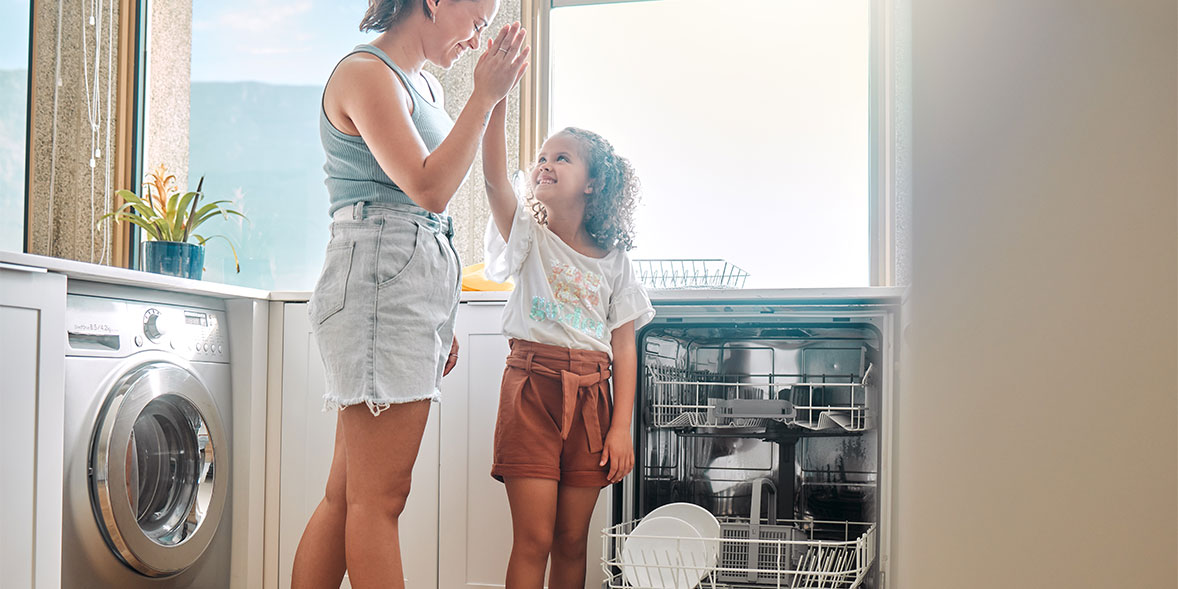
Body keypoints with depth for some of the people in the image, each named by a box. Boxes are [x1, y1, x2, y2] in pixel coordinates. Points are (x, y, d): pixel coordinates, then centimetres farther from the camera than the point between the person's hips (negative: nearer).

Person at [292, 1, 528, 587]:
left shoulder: (427, 86, 23)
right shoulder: (365, 72, -6)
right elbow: (428, 188, -16)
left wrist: (440, 321, 23)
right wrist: (484, 97, -10)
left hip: (418, 285, 9)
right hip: (379, 281, -9)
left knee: (346, 496, 8)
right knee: (379, 497, -8)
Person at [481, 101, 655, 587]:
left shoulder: (613, 259, 9)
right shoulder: (527, 235, 4)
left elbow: (623, 347, 6)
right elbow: (495, 180, -16)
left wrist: (621, 427, -2)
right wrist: (495, 104, -27)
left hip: (590, 397, 2)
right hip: (532, 387, -2)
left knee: (572, 541, 8)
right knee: (534, 538, -6)